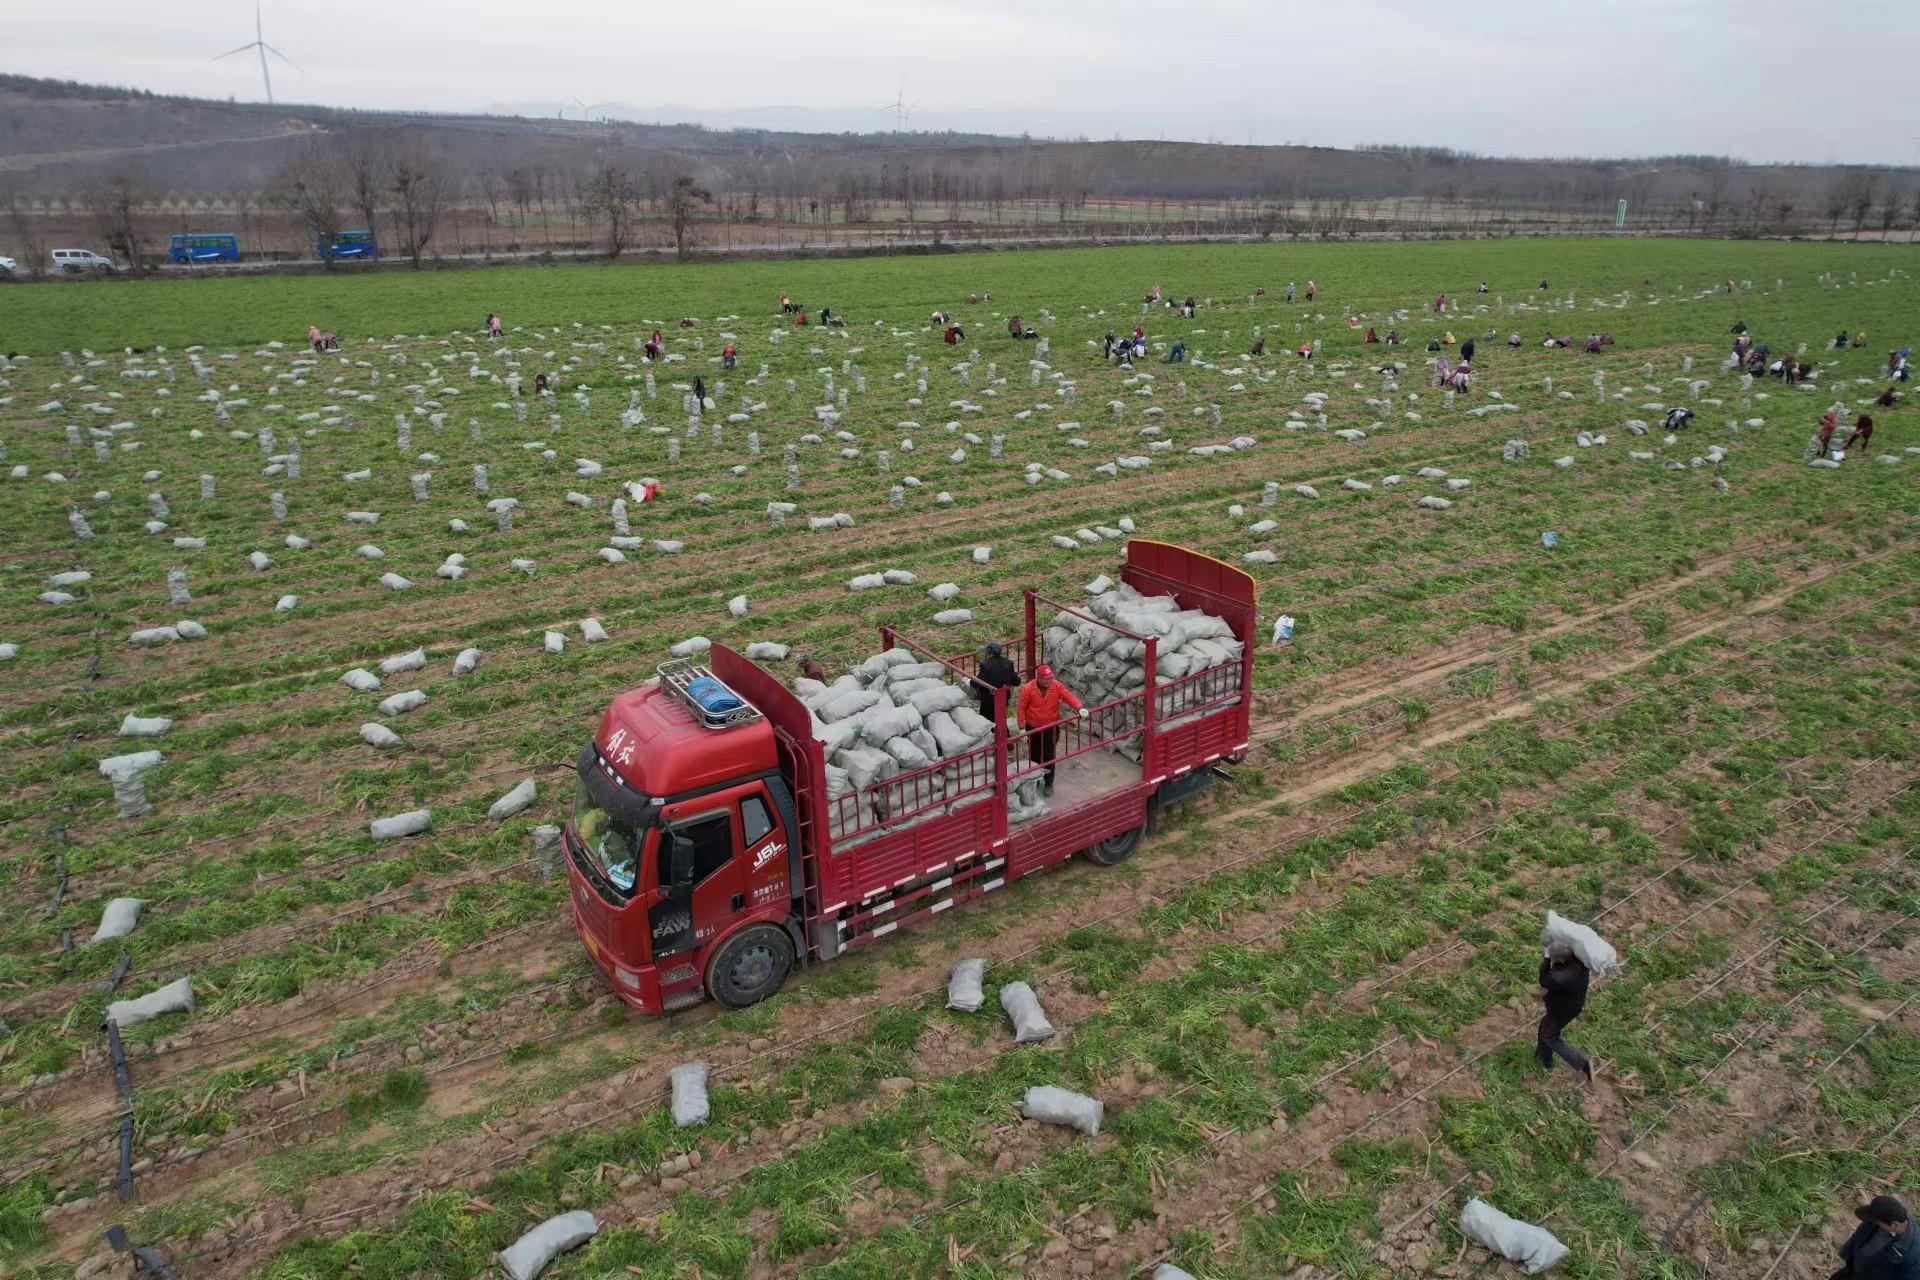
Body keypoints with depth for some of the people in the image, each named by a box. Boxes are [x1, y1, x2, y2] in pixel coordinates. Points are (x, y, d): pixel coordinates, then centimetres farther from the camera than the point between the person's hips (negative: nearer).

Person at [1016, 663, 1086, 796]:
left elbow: (1069, 696, -20)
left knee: (1049, 756, 3)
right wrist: (1022, 727, -13)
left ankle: (1049, 783, 18)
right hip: (1033, 728, 0)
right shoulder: (1028, 689, -18)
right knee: (1034, 755, 15)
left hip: (1051, 728, 1)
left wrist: (1079, 708, -38)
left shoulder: (1057, 686, -13)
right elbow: (1022, 708, -12)